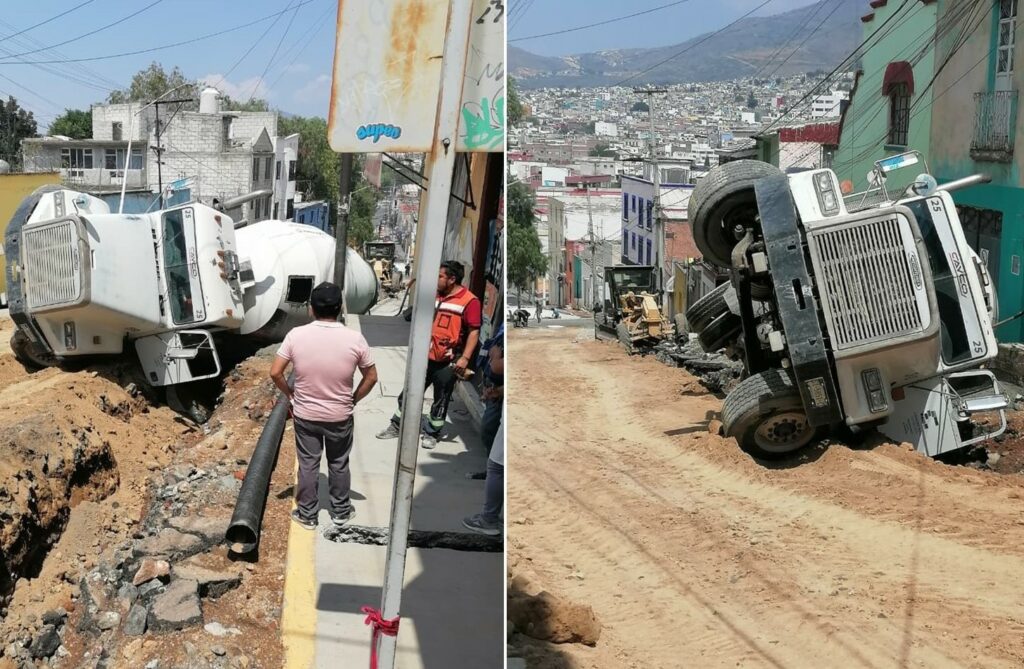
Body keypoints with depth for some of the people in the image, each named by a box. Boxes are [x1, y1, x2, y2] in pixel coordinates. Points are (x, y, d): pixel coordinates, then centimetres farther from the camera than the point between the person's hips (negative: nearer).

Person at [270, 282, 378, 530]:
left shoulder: (296, 335, -14)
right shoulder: (355, 339, -15)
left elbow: (275, 373, -9)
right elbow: (371, 377, -6)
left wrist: (291, 395, 7)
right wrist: (353, 400, 8)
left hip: (305, 415, 0)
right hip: (340, 416, 0)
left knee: (308, 465, 16)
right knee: (339, 465, 19)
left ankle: (307, 515, 28)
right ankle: (341, 512, 34)